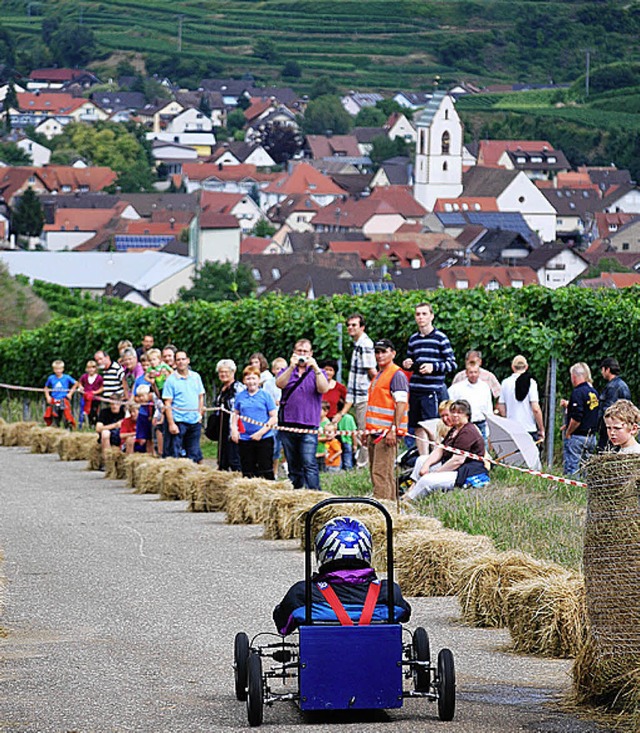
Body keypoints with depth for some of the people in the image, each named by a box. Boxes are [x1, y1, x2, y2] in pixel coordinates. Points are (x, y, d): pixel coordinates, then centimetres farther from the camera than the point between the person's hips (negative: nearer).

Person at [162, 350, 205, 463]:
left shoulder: (196, 377, 9)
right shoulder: (171, 380, -4)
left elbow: (201, 396, 16)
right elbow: (167, 404, -6)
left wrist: (200, 414, 6)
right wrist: (171, 423, -13)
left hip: (195, 421, 4)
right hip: (178, 421, -4)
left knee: (194, 454, 7)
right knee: (175, 454, -5)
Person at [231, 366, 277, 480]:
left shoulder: (266, 395, -2)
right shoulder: (240, 396, 8)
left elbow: (274, 418, -4)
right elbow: (235, 414, 21)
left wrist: (261, 433, -13)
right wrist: (234, 429, 3)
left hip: (264, 439, -3)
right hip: (245, 439, 3)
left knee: (266, 472, -5)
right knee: (247, 472, 8)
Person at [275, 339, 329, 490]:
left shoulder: (317, 373, 11)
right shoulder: (287, 372, 15)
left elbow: (323, 389, -8)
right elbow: (279, 384, -6)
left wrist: (315, 368, -19)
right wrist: (292, 367, -19)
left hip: (309, 426, -3)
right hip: (287, 424, 3)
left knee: (309, 464, -14)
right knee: (293, 466, 7)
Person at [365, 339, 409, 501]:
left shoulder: (397, 375, -9)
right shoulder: (378, 375, 21)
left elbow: (401, 403, -16)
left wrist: (393, 430, -23)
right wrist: (368, 430, 25)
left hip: (387, 432, -10)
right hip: (375, 432, 10)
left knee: (381, 472, -14)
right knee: (375, 472, 11)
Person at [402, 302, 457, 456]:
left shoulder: (440, 338, -2)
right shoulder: (413, 339, 14)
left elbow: (452, 364, -2)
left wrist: (434, 367, -16)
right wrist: (407, 365, 4)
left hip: (434, 390, -6)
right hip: (415, 389, 6)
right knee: (418, 428, 7)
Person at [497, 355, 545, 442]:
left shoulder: (505, 383, 3)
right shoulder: (530, 382, -6)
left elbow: (501, 409, 6)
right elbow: (535, 409, -10)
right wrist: (541, 429, -1)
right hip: (530, 428, -3)